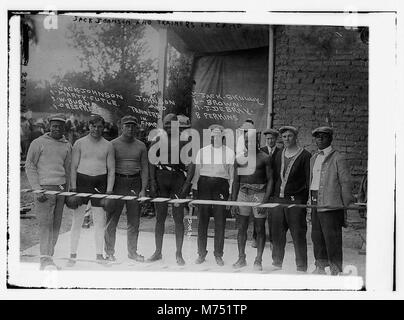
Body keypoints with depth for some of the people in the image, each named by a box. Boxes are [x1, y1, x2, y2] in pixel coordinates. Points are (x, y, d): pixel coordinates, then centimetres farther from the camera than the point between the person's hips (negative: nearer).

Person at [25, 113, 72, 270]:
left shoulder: (67, 146, 13)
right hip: (45, 188, -5)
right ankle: (45, 260, -9)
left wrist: (66, 191, 17)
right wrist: (37, 189, -9)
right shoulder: (39, 143, -1)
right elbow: (29, 166, -2)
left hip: (61, 188, 5)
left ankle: (49, 256, 15)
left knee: (56, 224, 6)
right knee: (46, 223, -10)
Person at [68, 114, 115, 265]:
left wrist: (109, 191, -3)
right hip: (82, 181, -1)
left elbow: (111, 170, 6)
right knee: (77, 220, 0)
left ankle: (99, 254, 15)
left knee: (100, 221, 4)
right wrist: (73, 188, -5)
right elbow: (73, 167, 3)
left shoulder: (108, 146, 7)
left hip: (100, 183, 1)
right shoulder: (79, 143, 4)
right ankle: (73, 254, 9)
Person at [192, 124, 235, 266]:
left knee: (220, 221, -1)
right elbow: (196, 172, 12)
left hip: (221, 185, -1)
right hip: (204, 184, 1)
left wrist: (231, 191, 1)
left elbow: (231, 174, 8)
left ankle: (218, 254, 10)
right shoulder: (202, 151, 10)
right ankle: (201, 253, 13)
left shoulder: (229, 152, 8)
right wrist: (193, 189, 4)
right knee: (202, 220, 2)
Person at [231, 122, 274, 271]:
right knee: (242, 227, 6)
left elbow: (270, 180, -3)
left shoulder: (264, 158, -2)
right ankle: (241, 258, 16)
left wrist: (265, 200, -13)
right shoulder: (239, 158, 7)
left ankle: (258, 260, 10)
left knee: (260, 229, 2)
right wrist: (233, 200, 4)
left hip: (259, 194, -3)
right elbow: (236, 181, 10)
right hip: (243, 193, 3)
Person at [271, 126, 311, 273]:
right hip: (278, 200, 5)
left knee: (298, 235, -2)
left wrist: (307, 198, -12)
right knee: (277, 234, 8)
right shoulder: (279, 156, 16)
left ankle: (301, 268, 7)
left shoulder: (305, 156, -1)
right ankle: (277, 264, 21)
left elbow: (309, 180, -5)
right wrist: (272, 195, 12)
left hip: (296, 201, -5)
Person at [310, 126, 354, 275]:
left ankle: (336, 271, 6)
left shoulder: (338, 158, -6)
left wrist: (347, 206, -10)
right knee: (317, 237, 13)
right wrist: (311, 200, 16)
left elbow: (345, 183, -7)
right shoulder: (313, 158, 16)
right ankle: (320, 267, 26)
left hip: (331, 205, -7)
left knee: (332, 239, -4)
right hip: (315, 205, 7)